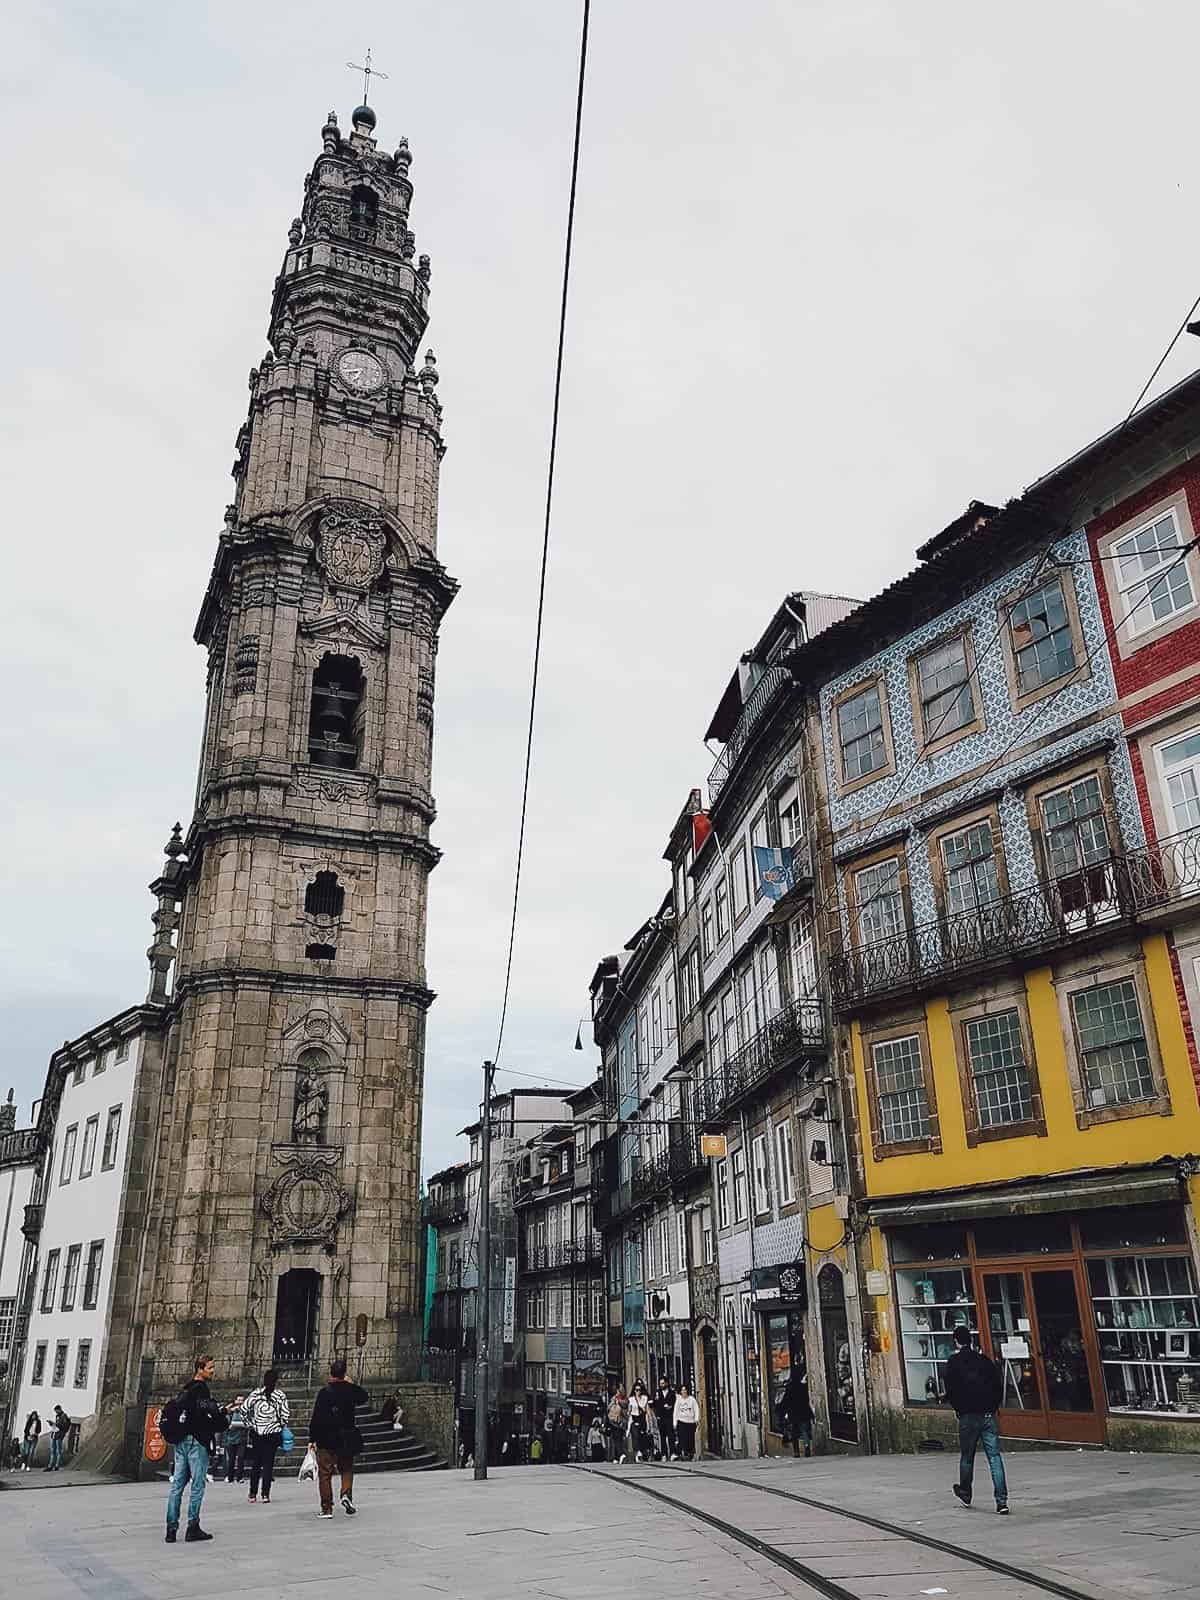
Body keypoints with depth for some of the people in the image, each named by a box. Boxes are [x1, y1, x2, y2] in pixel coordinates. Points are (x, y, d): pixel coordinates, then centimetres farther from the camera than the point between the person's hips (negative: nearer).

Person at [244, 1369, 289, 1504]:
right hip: (273, 1433, -1)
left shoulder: (255, 1393, -1)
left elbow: (244, 1410, -4)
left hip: (256, 1432, 1)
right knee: (268, 1464, 4)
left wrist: (250, 1424, 8)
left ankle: (252, 1494, 15)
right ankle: (265, 1495, 2)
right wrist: (281, 1426, 11)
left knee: (255, 1464, 12)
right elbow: (285, 1415, -7)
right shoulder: (280, 1395, -5)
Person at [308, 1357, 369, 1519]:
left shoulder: (325, 1392, -11)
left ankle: (326, 1508, 8)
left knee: (325, 1473, 8)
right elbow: (366, 1399, 20)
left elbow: (316, 1418, -10)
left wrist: (312, 1439, -2)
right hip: (347, 1438, 3)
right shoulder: (351, 1389, -2)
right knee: (347, 1469, 18)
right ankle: (346, 1495, -5)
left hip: (326, 1439, -2)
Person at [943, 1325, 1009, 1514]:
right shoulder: (983, 1359, 7)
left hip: (968, 1416, -3)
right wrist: (993, 1406, 13)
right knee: (995, 1456, 0)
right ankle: (1002, 1500, -8)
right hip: (989, 1415, 3)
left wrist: (959, 1408, 6)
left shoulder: (953, 1362, -3)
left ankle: (965, 1493, 29)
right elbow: (999, 1384, 7)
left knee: (967, 1457, 14)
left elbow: (950, 1390, -8)